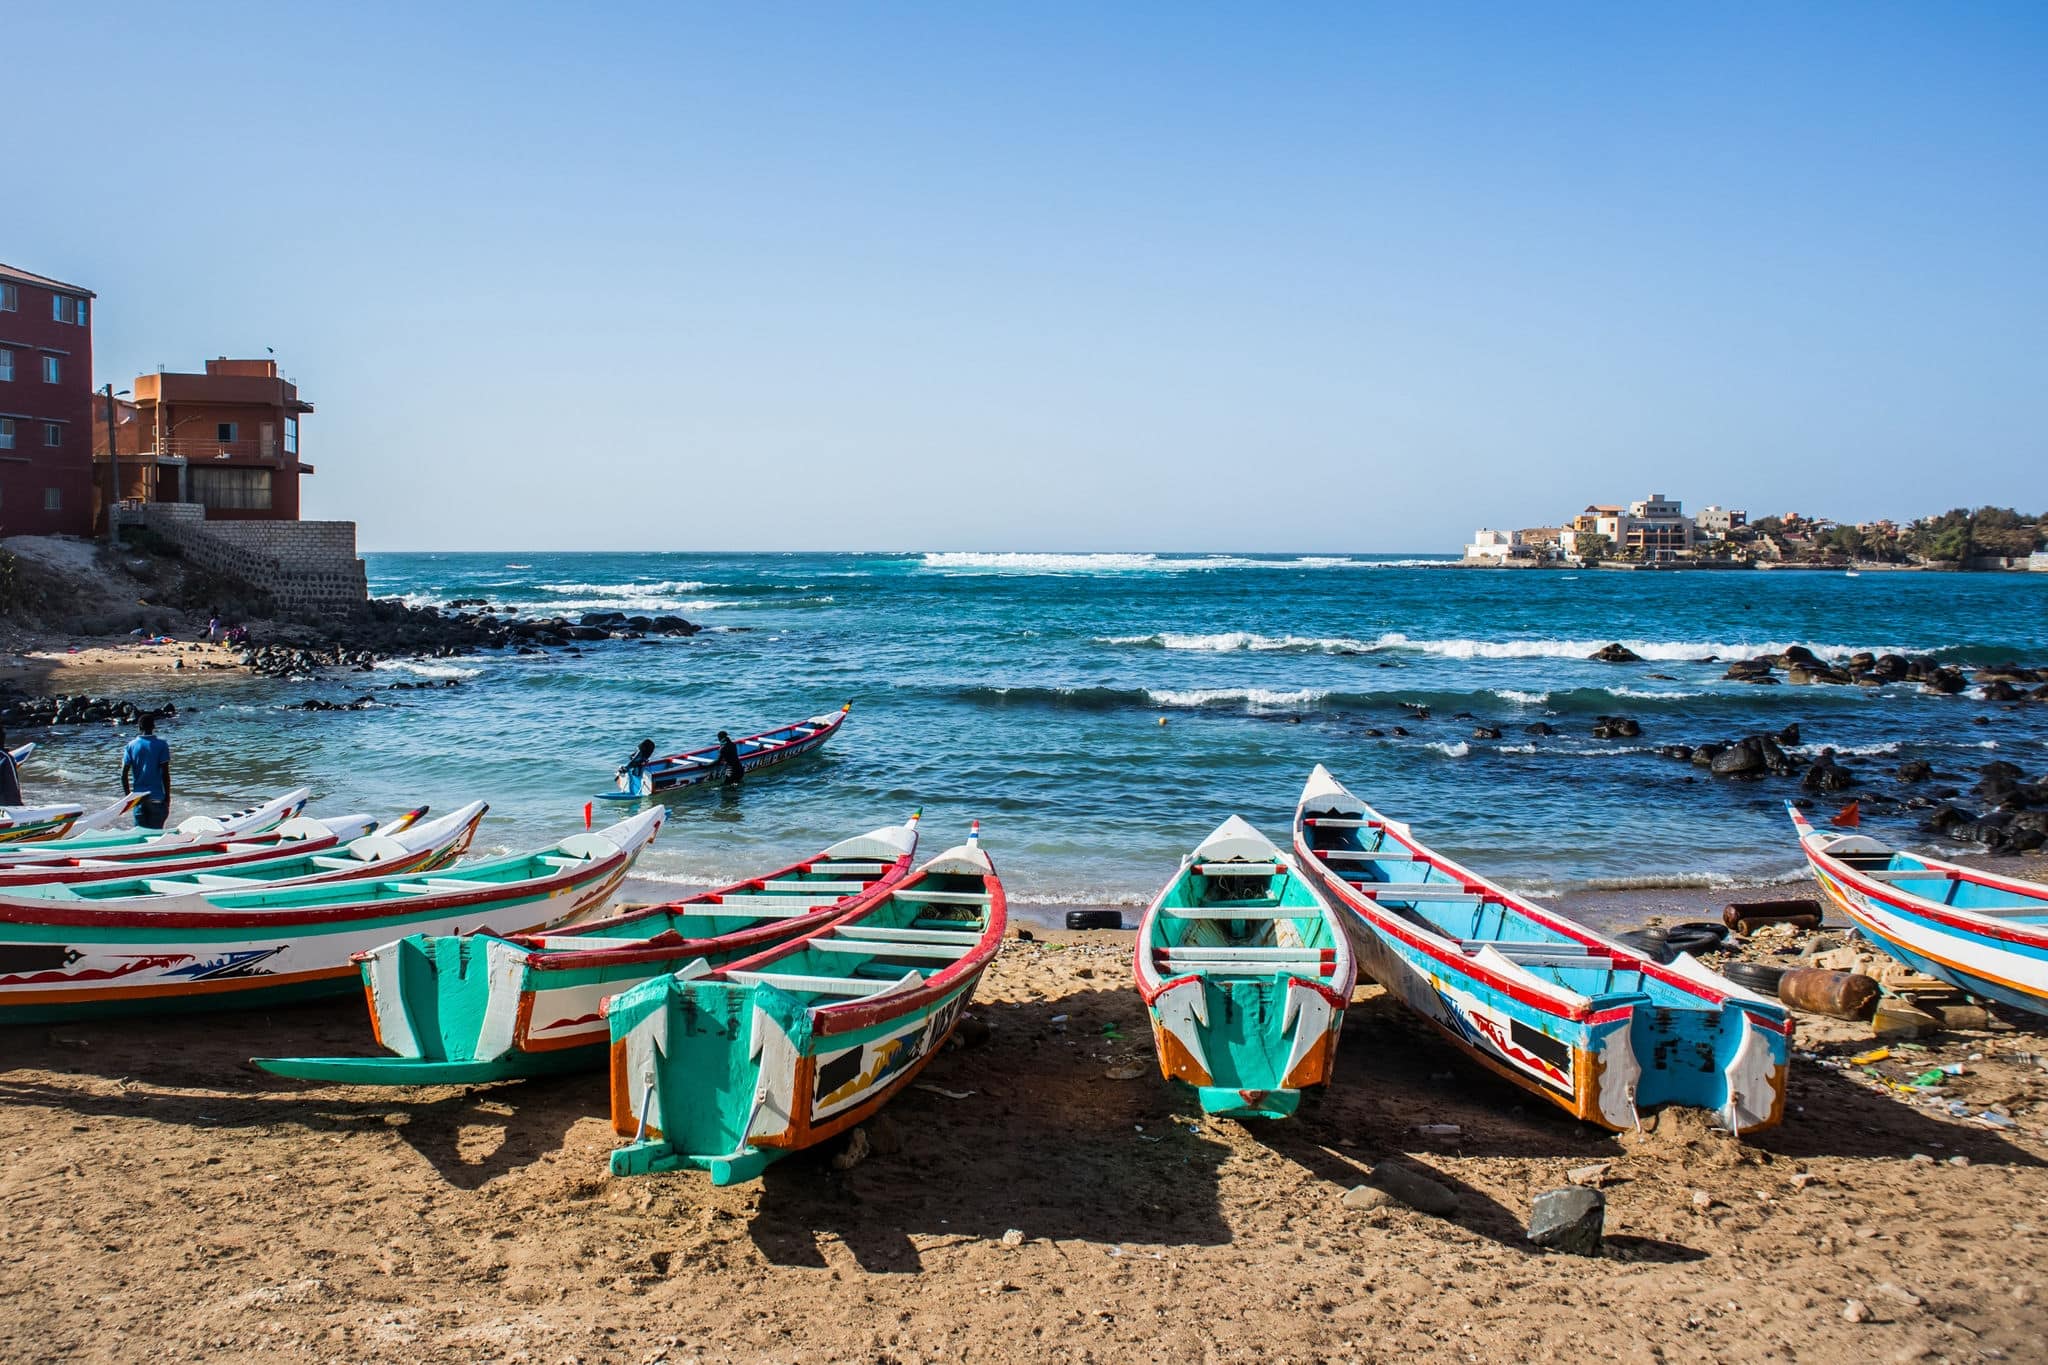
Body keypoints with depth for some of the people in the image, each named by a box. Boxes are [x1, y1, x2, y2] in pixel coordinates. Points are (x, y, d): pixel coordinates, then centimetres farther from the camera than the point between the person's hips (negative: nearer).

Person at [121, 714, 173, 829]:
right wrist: (167, 797, -1)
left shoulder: (131, 746, 2)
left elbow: (124, 774, 0)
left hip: (138, 797, 3)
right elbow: (165, 774, -8)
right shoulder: (161, 745, -5)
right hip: (156, 797, -3)